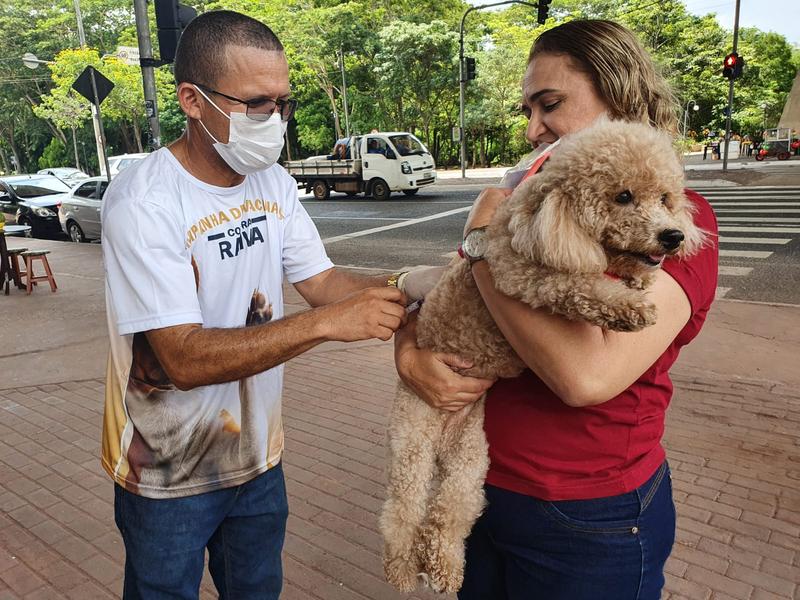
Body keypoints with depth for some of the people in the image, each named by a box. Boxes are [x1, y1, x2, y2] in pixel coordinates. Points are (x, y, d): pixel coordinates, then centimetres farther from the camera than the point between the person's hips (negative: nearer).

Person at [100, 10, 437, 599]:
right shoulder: (143, 201, -24)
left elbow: (320, 280, -2)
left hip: (258, 456, 6)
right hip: (169, 477, -5)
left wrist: (399, 286, -21)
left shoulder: (274, 183, -3)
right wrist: (327, 322, -38)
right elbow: (185, 358, -30)